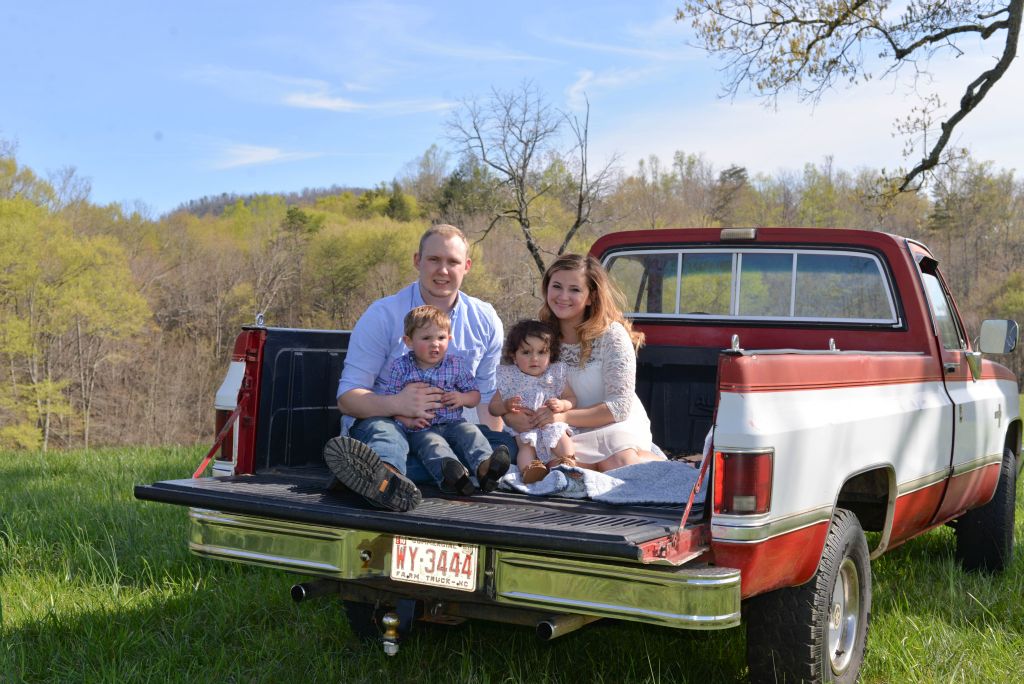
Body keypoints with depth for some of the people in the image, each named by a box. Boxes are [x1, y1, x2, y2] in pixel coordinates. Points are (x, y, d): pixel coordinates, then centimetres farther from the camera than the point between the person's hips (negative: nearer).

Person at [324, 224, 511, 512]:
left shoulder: (486, 321, 9)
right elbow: (348, 396, -7)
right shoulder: (383, 315, -2)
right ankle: (388, 476, -75)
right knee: (379, 429, -38)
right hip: (389, 422, -3)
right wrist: (396, 404, -29)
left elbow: (488, 398, 7)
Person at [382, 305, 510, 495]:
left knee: (470, 432, -27)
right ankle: (450, 474, -64)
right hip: (421, 429, -3)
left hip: (453, 424, 3)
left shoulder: (456, 364, 8)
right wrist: (407, 420, -13)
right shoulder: (401, 367, 3)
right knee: (433, 443, -33)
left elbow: (475, 395, 15)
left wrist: (462, 398, -9)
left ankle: (485, 465, -54)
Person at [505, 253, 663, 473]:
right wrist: (512, 417, -22)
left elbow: (620, 406, -14)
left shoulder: (612, 335, -12)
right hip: (567, 435, 3)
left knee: (624, 465, -34)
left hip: (616, 425, -3)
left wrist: (565, 416, -26)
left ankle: (655, 460, -1)